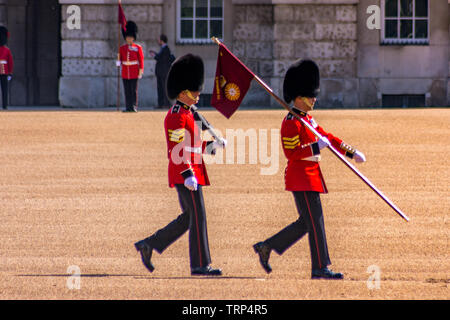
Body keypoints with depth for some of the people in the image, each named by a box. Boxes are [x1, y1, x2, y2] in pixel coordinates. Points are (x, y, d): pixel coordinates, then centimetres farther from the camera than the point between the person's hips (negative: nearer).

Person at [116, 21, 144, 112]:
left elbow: (141, 60, 1)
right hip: (125, 73, 3)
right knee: (127, 91, 3)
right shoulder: (122, 48, 10)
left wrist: (140, 72, -5)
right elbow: (120, 58, 14)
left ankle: (134, 107, -2)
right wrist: (118, 62, -11)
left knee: (134, 90, -4)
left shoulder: (138, 48, 1)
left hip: (134, 73, -3)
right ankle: (128, 107, 5)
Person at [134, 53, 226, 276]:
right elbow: (177, 149, -20)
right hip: (185, 174, -11)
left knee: (188, 218, 14)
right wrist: (188, 175, -25)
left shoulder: (188, 114, 18)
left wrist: (213, 145, 12)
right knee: (198, 216, -8)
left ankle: (148, 245, 19)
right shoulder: (177, 116, -14)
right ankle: (200, 265, -5)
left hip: (191, 173, 11)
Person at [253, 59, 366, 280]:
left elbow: (327, 137, 21)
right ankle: (320, 268, -6)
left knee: (306, 222, 13)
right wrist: (317, 147, -22)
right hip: (301, 177, -10)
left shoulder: (306, 119, 16)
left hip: (310, 176, 10)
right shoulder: (291, 123, -15)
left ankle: (266, 247, 19)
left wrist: (352, 152, 17)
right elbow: (291, 153, -20)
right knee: (315, 222, -9)